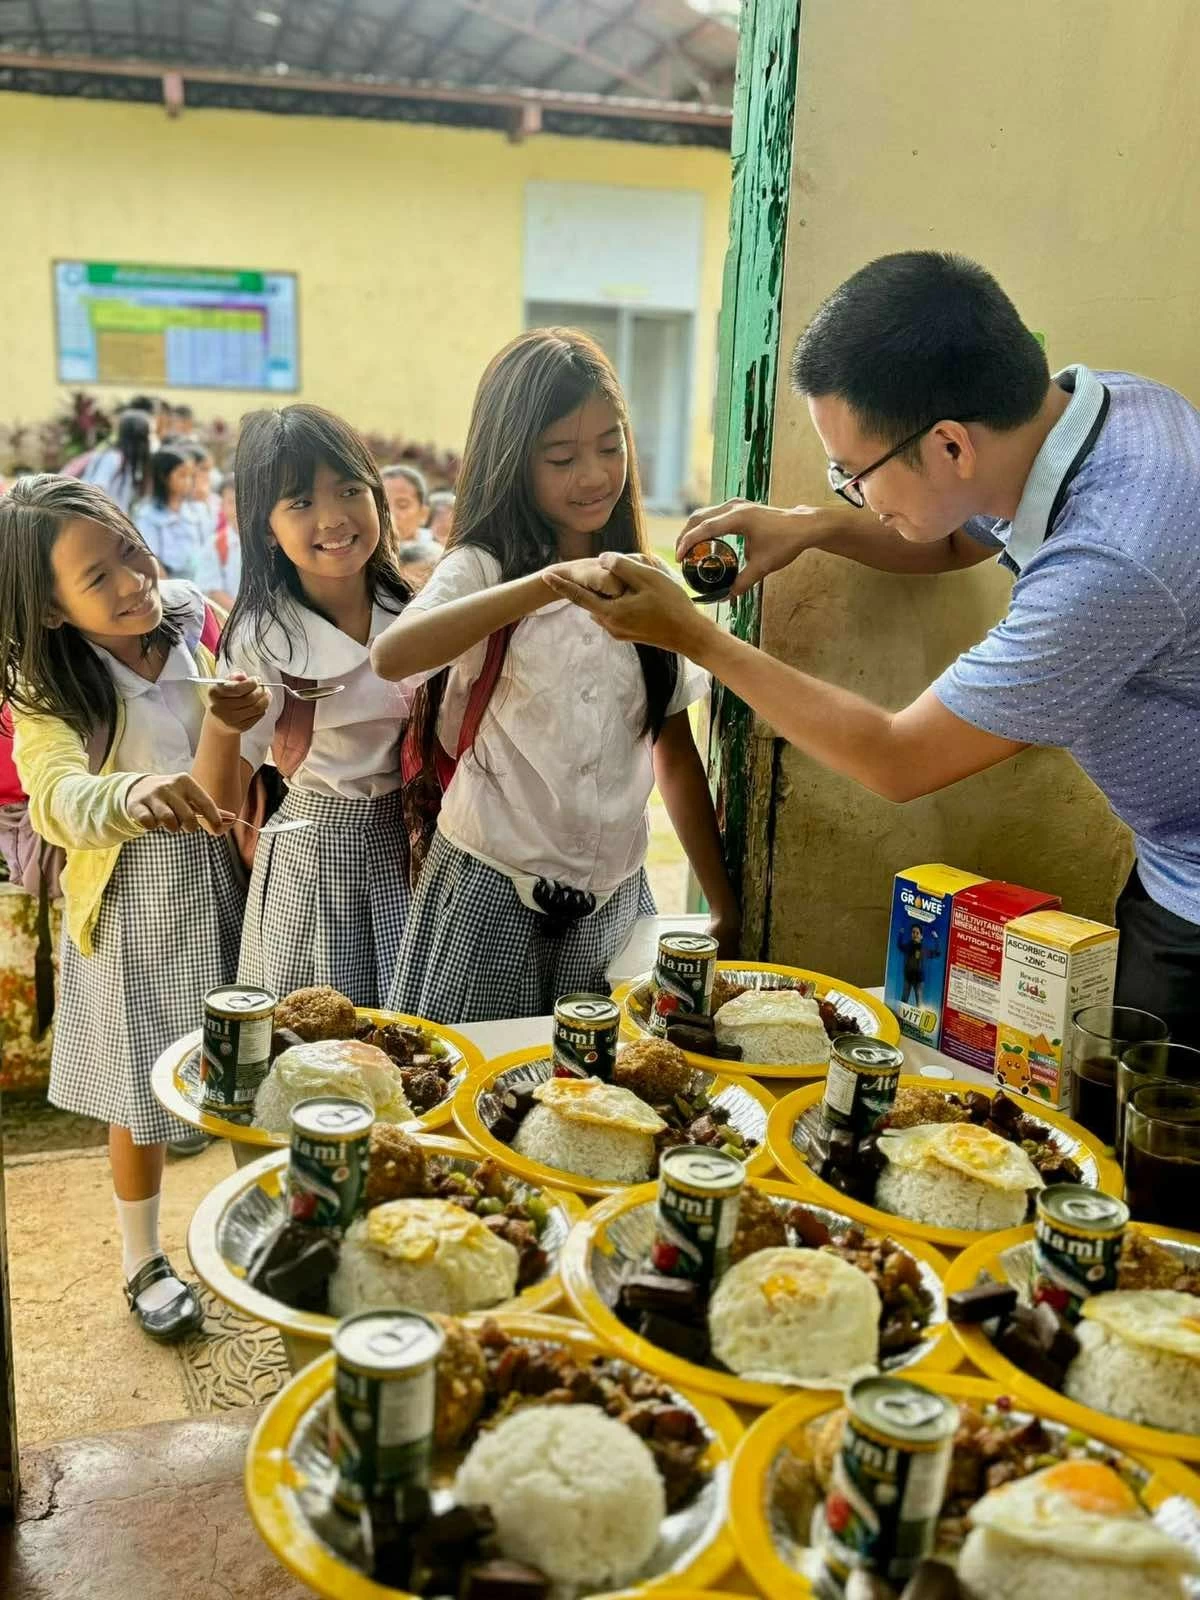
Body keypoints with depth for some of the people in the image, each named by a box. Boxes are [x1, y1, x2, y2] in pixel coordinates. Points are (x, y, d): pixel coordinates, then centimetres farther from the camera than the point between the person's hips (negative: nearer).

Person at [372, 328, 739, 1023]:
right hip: (492, 894, -4)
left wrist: (726, 906, 6)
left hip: (614, 898, 4)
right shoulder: (482, 569, -8)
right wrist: (550, 584, -39)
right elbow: (390, 656, -30)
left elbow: (676, 754, 10)